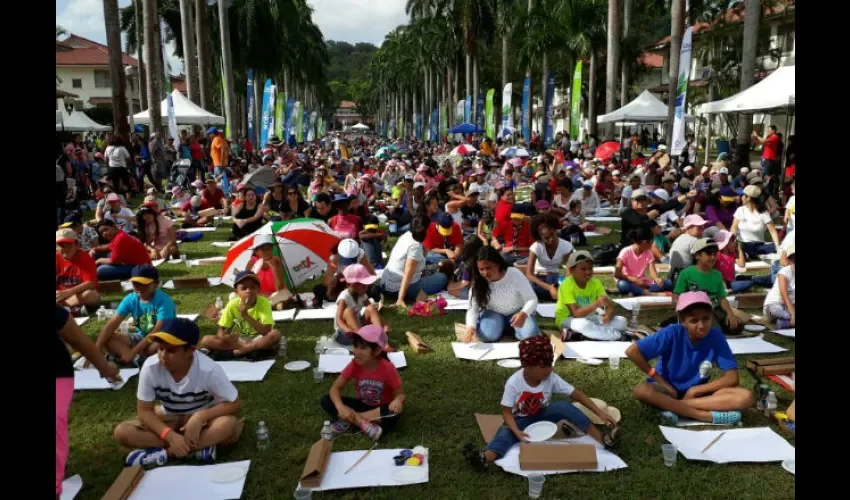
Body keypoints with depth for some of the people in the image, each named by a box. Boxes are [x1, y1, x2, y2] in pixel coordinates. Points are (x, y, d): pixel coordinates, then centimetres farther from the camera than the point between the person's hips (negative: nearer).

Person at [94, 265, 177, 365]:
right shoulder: (130, 299, -8)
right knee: (108, 339, -15)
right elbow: (112, 324, -13)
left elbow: (157, 332, -28)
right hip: (142, 337, 6)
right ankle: (138, 359, -28)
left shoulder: (164, 301, -24)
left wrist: (133, 352, -29)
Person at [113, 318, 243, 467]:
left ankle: (163, 453, -23)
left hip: (202, 418, -3)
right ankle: (197, 447, -25)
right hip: (169, 418, 3)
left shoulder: (209, 369, -29)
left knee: (228, 425, -35)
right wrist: (170, 436, -31)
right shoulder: (150, 367, -24)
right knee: (122, 432, -22)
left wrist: (201, 416, -35)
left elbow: (234, 404, -20)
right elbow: (144, 410, -16)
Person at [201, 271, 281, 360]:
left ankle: (232, 353, -25)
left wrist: (246, 315, -34)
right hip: (238, 340, 2)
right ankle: (254, 349, -25)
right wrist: (224, 336, -33)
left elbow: (266, 331, -28)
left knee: (275, 334, -34)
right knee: (206, 340, -19)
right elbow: (220, 332, -9)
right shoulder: (233, 304, -11)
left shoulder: (264, 303, -18)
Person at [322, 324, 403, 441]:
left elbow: (400, 394, -17)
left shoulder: (387, 368, -23)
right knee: (326, 401, -18)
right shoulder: (354, 365, -16)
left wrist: (397, 401, -43)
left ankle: (348, 420, -24)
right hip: (362, 405, 3)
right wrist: (341, 407, -35)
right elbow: (335, 388, -14)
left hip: (380, 409, -2)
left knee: (394, 412, -39)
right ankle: (363, 423, -26)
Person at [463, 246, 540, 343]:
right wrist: (470, 327, -39)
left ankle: (511, 327, 3)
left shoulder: (515, 274, -24)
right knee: (487, 335, -29)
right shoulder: (478, 283, -18)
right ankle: (502, 327, 4)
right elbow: (473, 309, -17)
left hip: (517, 312, -1)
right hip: (494, 313, 2)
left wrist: (524, 314, -42)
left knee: (530, 335, -29)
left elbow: (532, 299, -20)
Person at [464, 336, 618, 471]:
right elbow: (507, 411, -20)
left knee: (563, 406, -26)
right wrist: (517, 432, -37)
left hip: (543, 415, 2)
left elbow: (576, 394, -16)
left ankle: (602, 439, -25)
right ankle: (486, 458, -62)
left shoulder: (552, 378, -18)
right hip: (521, 420, -2)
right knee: (506, 431, -34)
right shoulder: (513, 383, -24)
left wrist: (600, 413, -23)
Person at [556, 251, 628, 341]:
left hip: (589, 318, 6)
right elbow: (576, 313, -29)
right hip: (568, 319, -6)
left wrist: (609, 314, -34)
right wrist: (597, 304, -41)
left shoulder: (595, 282, -6)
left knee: (621, 321, -9)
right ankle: (615, 335, -18)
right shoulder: (566, 285, -22)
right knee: (582, 324, -40)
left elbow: (610, 306, -9)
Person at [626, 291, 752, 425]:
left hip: (698, 392, 2)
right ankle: (710, 416, -33)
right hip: (668, 390, -2)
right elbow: (632, 351, -22)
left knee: (745, 397, -23)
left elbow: (732, 378, -12)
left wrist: (695, 390, -18)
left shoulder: (716, 337, -14)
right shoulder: (672, 334, -19)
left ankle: (674, 408, -27)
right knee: (641, 390, -35)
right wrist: (661, 381, -18)